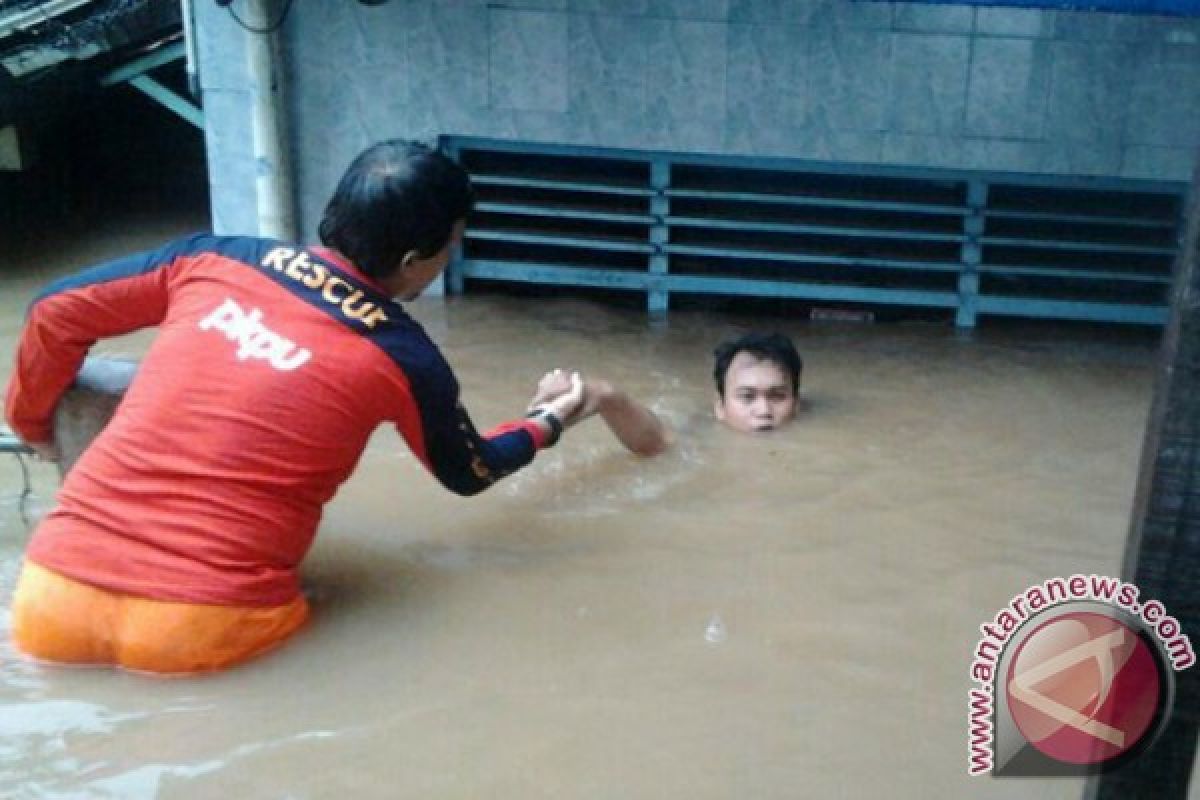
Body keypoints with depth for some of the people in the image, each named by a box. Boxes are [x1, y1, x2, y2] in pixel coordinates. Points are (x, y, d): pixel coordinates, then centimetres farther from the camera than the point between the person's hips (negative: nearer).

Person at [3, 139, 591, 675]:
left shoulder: (216, 258, 6)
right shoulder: (402, 357, -1)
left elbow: (55, 311, 15)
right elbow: (470, 472, 18)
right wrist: (546, 422, 38)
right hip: (200, 630, -4)